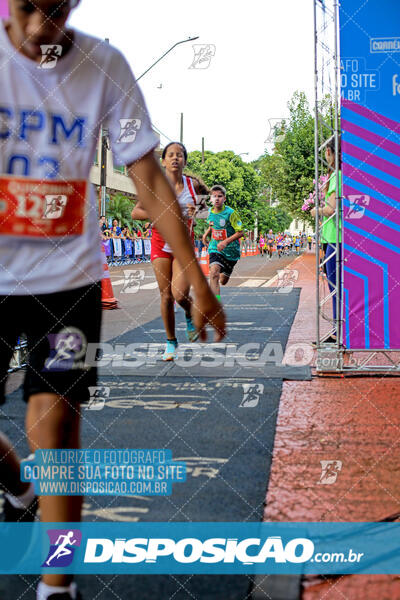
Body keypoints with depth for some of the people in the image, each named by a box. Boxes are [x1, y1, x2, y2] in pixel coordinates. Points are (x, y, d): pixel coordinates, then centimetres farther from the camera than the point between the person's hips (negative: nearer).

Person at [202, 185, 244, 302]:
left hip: (230, 250, -2)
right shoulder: (209, 212, -2)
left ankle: (224, 273, 51)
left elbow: (240, 232, -16)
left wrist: (226, 242, -26)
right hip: (215, 248, 2)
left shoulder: (230, 213, -17)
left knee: (223, 281, 12)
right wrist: (206, 234, 1)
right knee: (214, 273, -26)